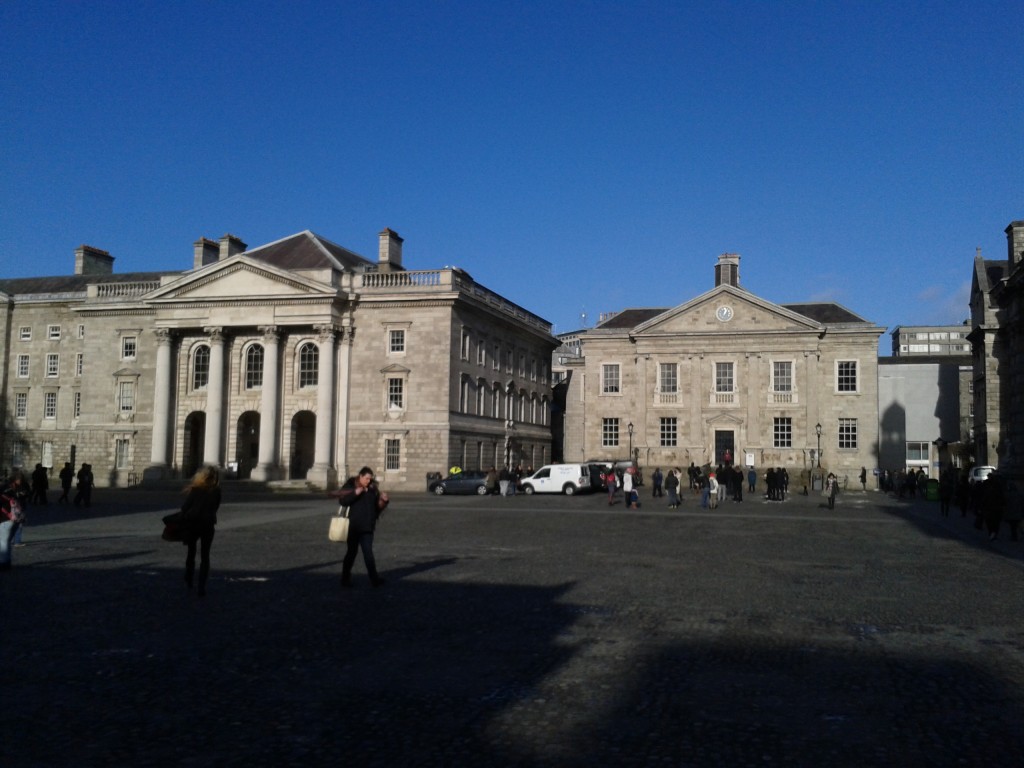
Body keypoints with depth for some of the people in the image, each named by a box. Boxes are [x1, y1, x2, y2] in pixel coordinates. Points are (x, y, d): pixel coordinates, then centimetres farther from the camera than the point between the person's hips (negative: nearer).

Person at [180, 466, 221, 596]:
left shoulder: (195, 489, -8)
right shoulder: (217, 491, -3)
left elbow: (185, 506, -8)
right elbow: (215, 508, 6)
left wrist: (183, 522, 2)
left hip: (192, 523, -1)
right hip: (208, 524, 1)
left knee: (191, 552, 19)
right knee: (205, 556, 5)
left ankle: (188, 581, 28)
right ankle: (202, 586, -5)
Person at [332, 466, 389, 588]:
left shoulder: (372, 489, 9)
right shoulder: (350, 486, -3)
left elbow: (377, 507, 14)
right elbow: (342, 501, -16)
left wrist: (384, 501, -6)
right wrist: (355, 493, -24)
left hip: (367, 527, 3)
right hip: (353, 526, -3)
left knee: (368, 552, 2)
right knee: (352, 551, 5)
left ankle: (374, 578, 0)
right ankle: (345, 578, 17)